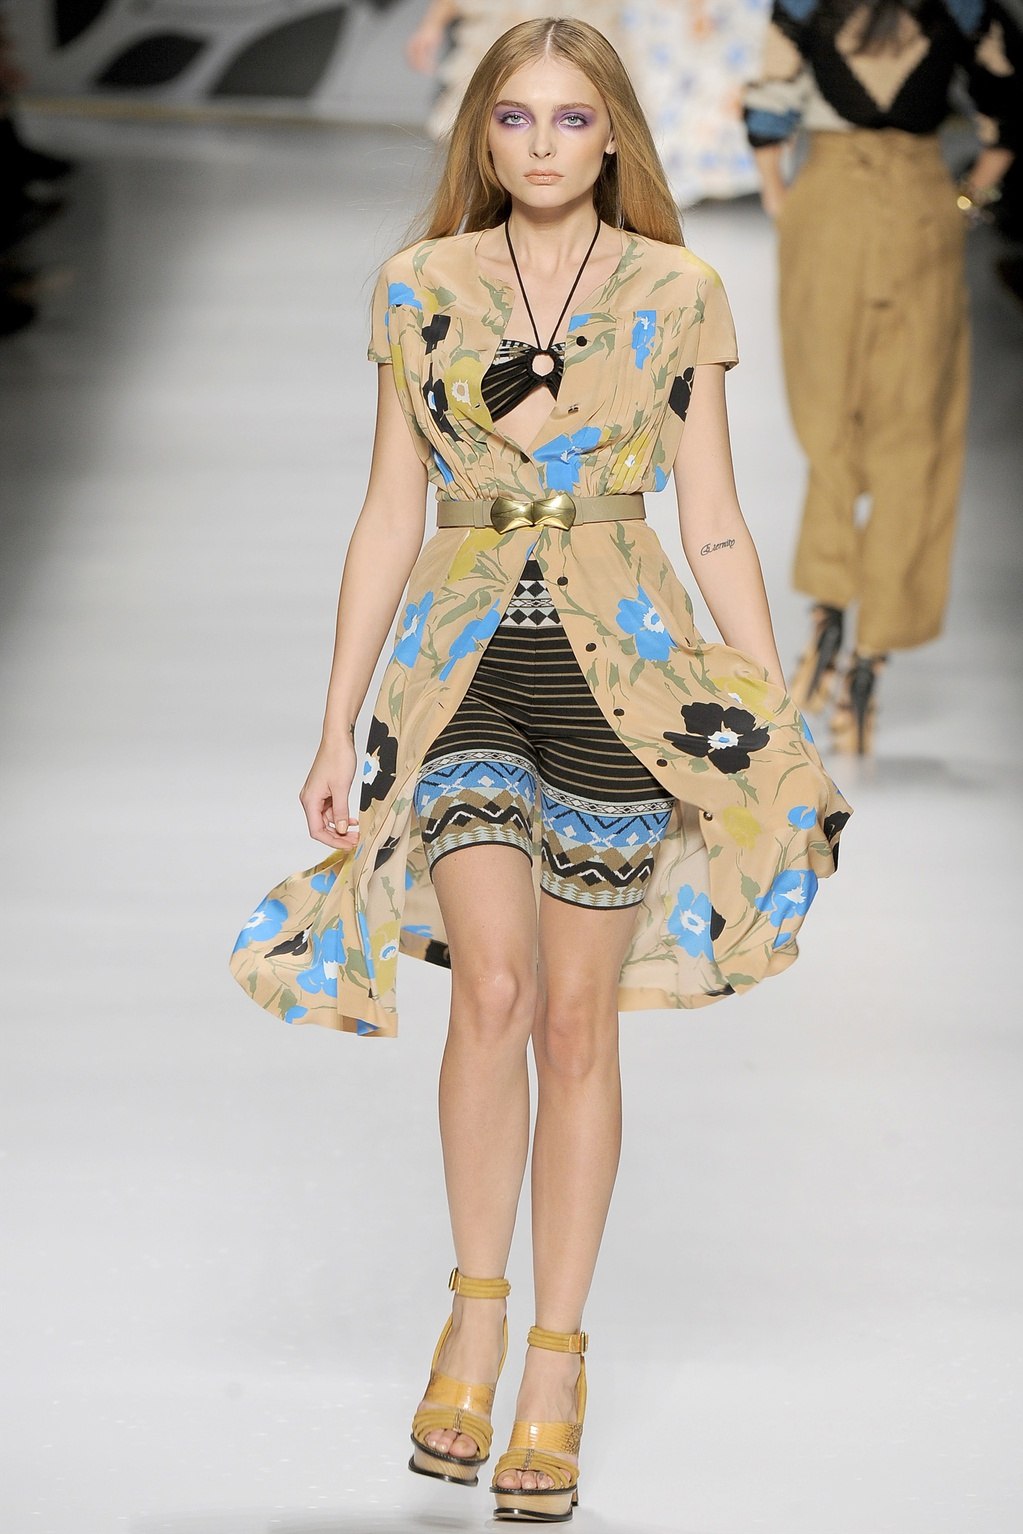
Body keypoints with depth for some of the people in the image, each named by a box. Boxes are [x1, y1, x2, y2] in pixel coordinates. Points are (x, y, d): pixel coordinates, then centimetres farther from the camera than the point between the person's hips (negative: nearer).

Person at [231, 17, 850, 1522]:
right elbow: (389, 519, 7)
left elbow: (716, 523, 5)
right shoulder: (421, 290, 5)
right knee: (493, 988, -15)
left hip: (624, 668, 0)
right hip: (464, 669, 0)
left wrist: (784, 723, 1)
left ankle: (557, 1361, 12)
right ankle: (477, 1311, 6)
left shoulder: (677, 295, 3)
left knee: (577, 1019, 2)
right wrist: (336, 726, 4)